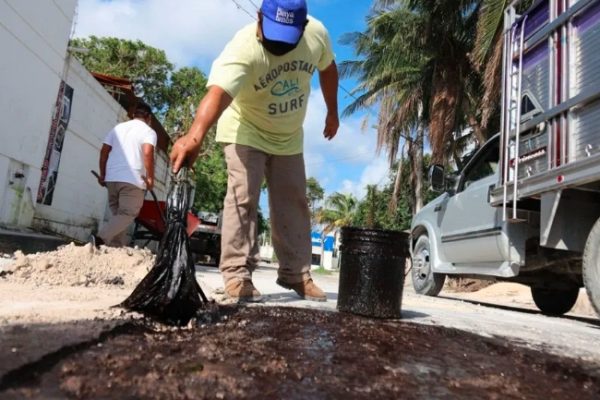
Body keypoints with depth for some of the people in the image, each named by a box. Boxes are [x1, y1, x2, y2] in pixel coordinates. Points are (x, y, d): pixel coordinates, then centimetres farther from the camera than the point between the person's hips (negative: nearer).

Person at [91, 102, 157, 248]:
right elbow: (148, 153, -14)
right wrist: (150, 178, -8)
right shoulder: (149, 131, 4)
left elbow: (104, 151, 14)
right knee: (127, 214, -4)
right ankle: (100, 238, -22)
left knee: (118, 214, 14)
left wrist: (102, 175, 20)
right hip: (133, 179, -6)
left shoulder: (118, 127, 20)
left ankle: (116, 247, 9)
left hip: (112, 177, 6)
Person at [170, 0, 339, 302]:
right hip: (246, 131, -5)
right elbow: (217, 92, -51)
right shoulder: (242, 49, -33)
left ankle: (295, 274, 20)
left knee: (293, 204, 7)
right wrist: (195, 136, -69)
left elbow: (327, 68, 5)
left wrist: (332, 112, 12)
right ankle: (237, 274, -6)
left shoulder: (317, 34, -16)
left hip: (289, 137, 5)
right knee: (243, 198, -19)